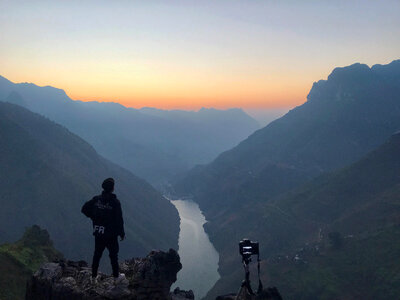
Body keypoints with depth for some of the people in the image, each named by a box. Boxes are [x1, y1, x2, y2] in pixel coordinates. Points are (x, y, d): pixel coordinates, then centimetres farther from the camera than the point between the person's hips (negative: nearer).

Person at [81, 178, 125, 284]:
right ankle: (116, 277, 27)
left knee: (97, 254, 18)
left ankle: (94, 277, 28)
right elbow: (119, 219, -15)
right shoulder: (115, 202, -19)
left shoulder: (96, 199, -6)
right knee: (113, 255, 13)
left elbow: (84, 209, 1)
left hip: (98, 233, 4)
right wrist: (122, 233, -3)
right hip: (111, 234, -4)